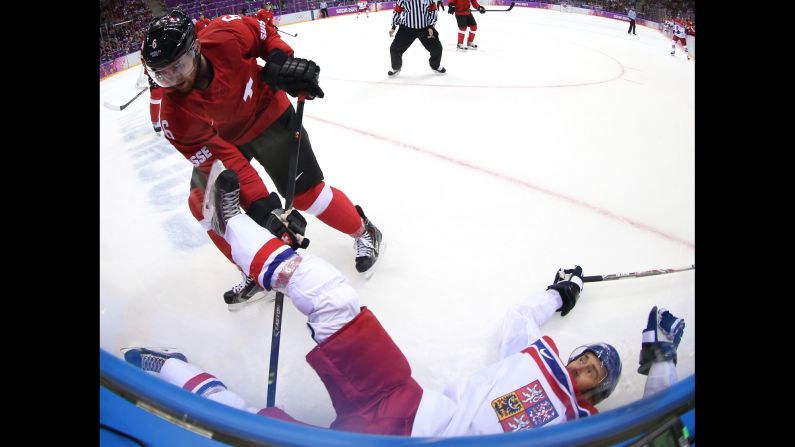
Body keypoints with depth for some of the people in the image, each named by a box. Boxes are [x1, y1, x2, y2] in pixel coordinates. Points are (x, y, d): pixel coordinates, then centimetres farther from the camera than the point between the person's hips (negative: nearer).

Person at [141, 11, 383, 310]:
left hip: (268, 115, -3)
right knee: (204, 204, -3)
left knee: (306, 192, -10)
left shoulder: (227, 36, -32)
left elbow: (264, 33, -8)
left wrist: (281, 60, -25)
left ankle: (364, 232, 16)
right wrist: (260, 207, -39)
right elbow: (221, 160, -31)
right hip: (220, 140, 3)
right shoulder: (175, 116, -28)